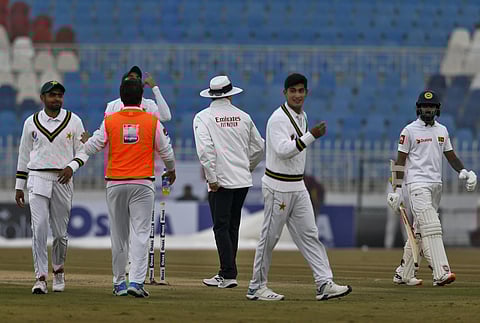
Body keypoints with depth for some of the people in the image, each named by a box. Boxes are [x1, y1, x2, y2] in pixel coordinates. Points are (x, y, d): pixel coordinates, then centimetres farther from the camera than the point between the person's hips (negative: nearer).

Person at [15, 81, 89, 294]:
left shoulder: (73, 121, 5)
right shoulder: (31, 122, 7)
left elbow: (83, 151, 6)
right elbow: (24, 156, 12)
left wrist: (72, 166, -14)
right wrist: (19, 186, 10)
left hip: (63, 180, 0)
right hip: (37, 180, 0)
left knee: (60, 232, 5)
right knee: (39, 228, -12)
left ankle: (58, 269, 30)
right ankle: (41, 278, -13)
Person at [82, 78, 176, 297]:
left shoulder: (110, 121, -1)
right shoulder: (152, 122, -2)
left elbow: (91, 148, 3)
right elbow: (166, 151, 6)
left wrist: (85, 140, 27)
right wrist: (171, 170, 26)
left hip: (115, 183, 2)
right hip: (142, 183, -2)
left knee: (119, 235, 11)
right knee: (140, 233, -4)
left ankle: (119, 282, 17)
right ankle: (136, 281, -17)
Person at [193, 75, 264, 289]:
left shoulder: (203, 117, -3)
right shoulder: (243, 117, 9)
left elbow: (205, 149, -16)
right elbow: (258, 147, 14)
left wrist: (212, 178, -14)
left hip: (221, 181, -4)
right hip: (243, 180, 4)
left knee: (221, 227, -4)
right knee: (232, 227, 13)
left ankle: (229, 274, -12)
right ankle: (226, 273, 18)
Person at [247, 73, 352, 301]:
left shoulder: (302, 116, 12)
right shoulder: (278, 119, -16)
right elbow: (283, 150, -28)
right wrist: (312, 136, -34)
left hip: (298, 186, 8)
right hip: (278, 186, -8)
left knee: (309, 234, 3)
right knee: (270, 237, -1)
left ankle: (324, 283, -1)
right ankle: (257, 287, 8)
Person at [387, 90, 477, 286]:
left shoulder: (442, 130, 15)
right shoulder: (409, 131, -3)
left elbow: (450, 156, 17)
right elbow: (400, 160, -4)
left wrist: (463, 171, -2)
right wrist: (397, 189, -9)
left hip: (436, 185, 7)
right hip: (416, 184, -7)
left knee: (420, 230, 9)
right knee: (431, 226, -17)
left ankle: (403, 274, 18)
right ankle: (440, 274, -26)